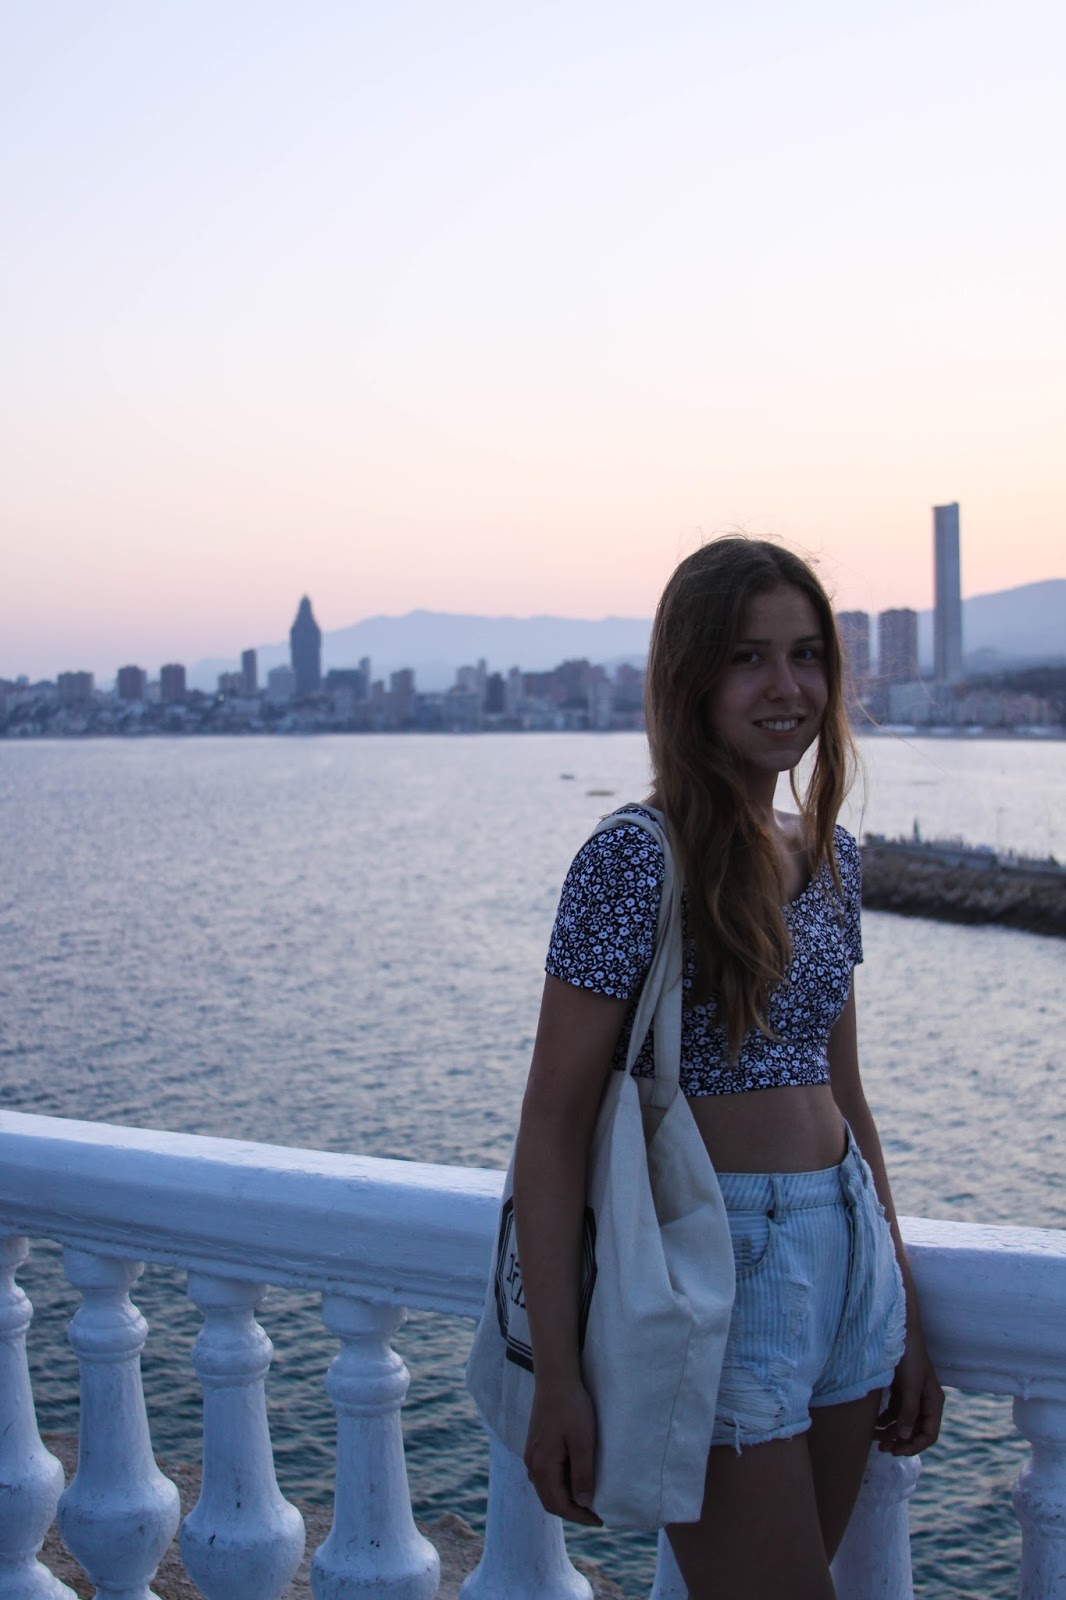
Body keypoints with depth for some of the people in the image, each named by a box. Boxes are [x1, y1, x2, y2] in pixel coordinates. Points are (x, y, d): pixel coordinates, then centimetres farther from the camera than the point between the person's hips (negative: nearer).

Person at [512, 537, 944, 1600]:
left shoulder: (831, 856, 8)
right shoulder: (639, 859, -14)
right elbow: (553, 1121, -14)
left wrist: (902, 1315, 16)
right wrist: (557, 1377, -17)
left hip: (845, 1261, 7)